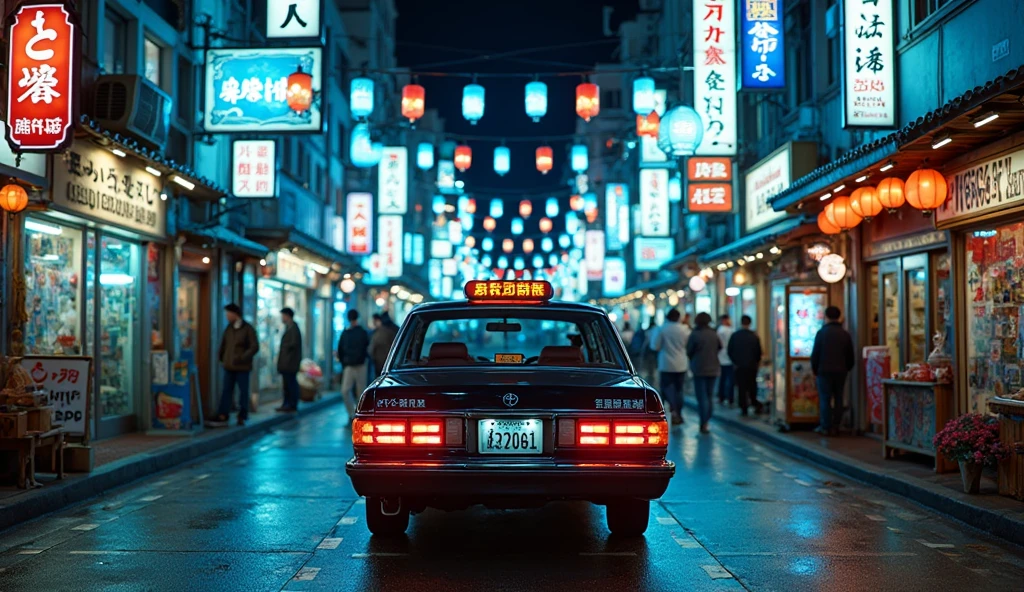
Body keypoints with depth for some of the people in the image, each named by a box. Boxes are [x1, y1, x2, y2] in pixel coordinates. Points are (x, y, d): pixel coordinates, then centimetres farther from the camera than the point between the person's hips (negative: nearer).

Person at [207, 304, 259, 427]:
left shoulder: (248, 329, -7)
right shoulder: (229, 328, 8)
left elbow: (255, 347, -13)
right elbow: (223, 343, 17)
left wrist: (242, 358, -20)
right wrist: (220, 357, 7)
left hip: (242, 367, -4)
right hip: (229, 366, 4)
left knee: (243, 391, 3)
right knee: (226, 391, -1)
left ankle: (242, 417, 12)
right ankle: (222, 416, -4)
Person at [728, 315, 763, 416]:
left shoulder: (734, 336, -6)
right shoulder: (755, 336, -7)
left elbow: (730, 351, -2)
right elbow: (759, 351, -4)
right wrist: (757, 362, 13)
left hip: (739, 365, 0)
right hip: (752, 365, 0)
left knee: (742, 387, 4)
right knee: (752, 386, 14)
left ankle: (743, 408, 2)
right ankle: (755, 405, 11)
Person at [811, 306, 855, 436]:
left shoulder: (822, 332, -7)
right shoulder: (845, 334, 5)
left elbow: (815, 354, -5)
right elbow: (850, 356, 8)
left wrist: (815, 370, 6)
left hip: (824, 371, -3)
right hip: (841, 371, 3)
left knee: (825, 399, 0)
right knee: (838, 399, 10)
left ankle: (826, 427, -1)